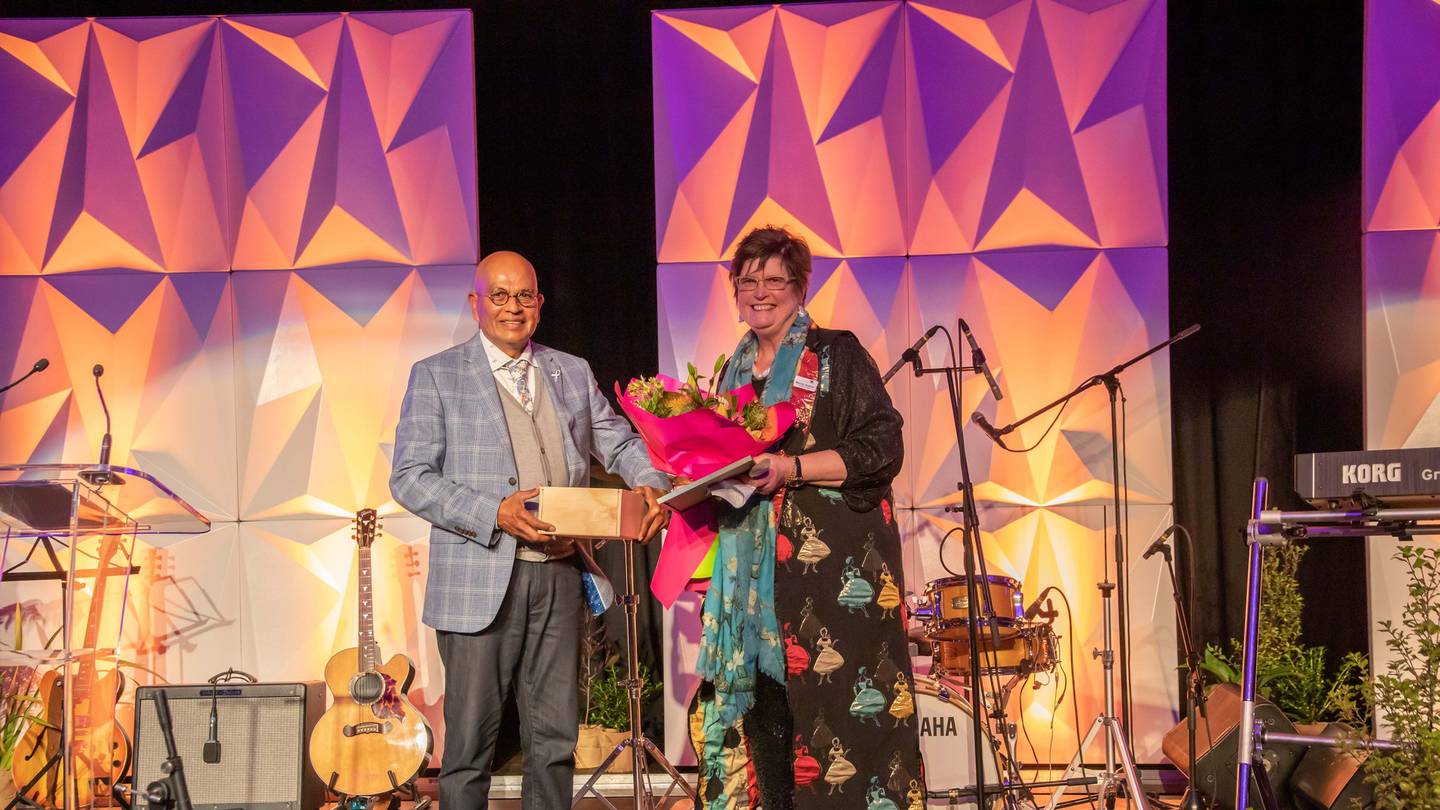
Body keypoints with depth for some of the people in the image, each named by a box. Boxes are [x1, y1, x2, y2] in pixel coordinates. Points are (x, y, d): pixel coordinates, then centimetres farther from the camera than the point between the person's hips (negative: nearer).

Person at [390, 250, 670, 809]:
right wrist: (495, 513, -18)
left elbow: (618, 442, 18)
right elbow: (409, 478, -5)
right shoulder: (435, 377, 1)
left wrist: (650, 485, -5)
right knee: (471, 740, 2)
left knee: (555, 738, 9)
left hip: (558, 576, 4)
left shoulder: (572, 373, 15)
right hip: (480, 583, -4)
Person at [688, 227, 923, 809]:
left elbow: (882, 448, -9)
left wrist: (792, 468, -17)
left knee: (832, 707, -10)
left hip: (829, 562, -6)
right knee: (758, 710, 1)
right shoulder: (735, 371, 18)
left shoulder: (837, 355, 0)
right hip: (750, 564, 6)